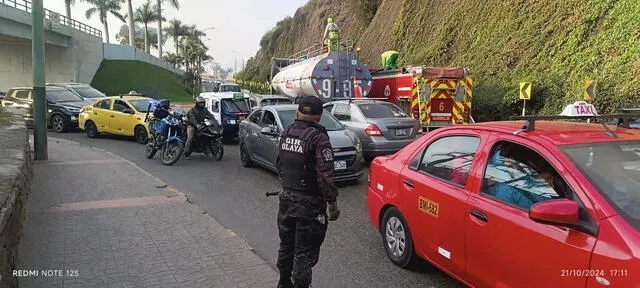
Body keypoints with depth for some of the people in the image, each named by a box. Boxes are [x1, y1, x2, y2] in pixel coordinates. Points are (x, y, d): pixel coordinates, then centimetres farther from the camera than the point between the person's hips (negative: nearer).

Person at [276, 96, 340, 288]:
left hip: (286, 199, 7)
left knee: (286, 245, 22)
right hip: (309, 204, -7)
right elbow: (325, 175, -22)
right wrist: (332, 203, -15)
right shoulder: (318, 137, -18)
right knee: (304, 253, 3)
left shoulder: (286, 133, 4)